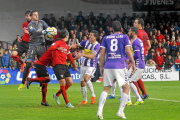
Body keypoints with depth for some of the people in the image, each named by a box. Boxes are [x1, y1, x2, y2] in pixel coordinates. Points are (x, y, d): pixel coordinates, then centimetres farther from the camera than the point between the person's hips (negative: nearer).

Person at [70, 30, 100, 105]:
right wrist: (70, 46, -5)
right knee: (82, 83, 5)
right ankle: (85, 100, 20)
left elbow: (92, 56, -24)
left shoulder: (97, 45, -14)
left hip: (92, 66, -7)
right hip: (84, 65, 7)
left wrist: (82, 54, -34)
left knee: (86, 78, -29)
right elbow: (77, 45, 16)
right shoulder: (86, 42, 5)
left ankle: (93, 96, -15)